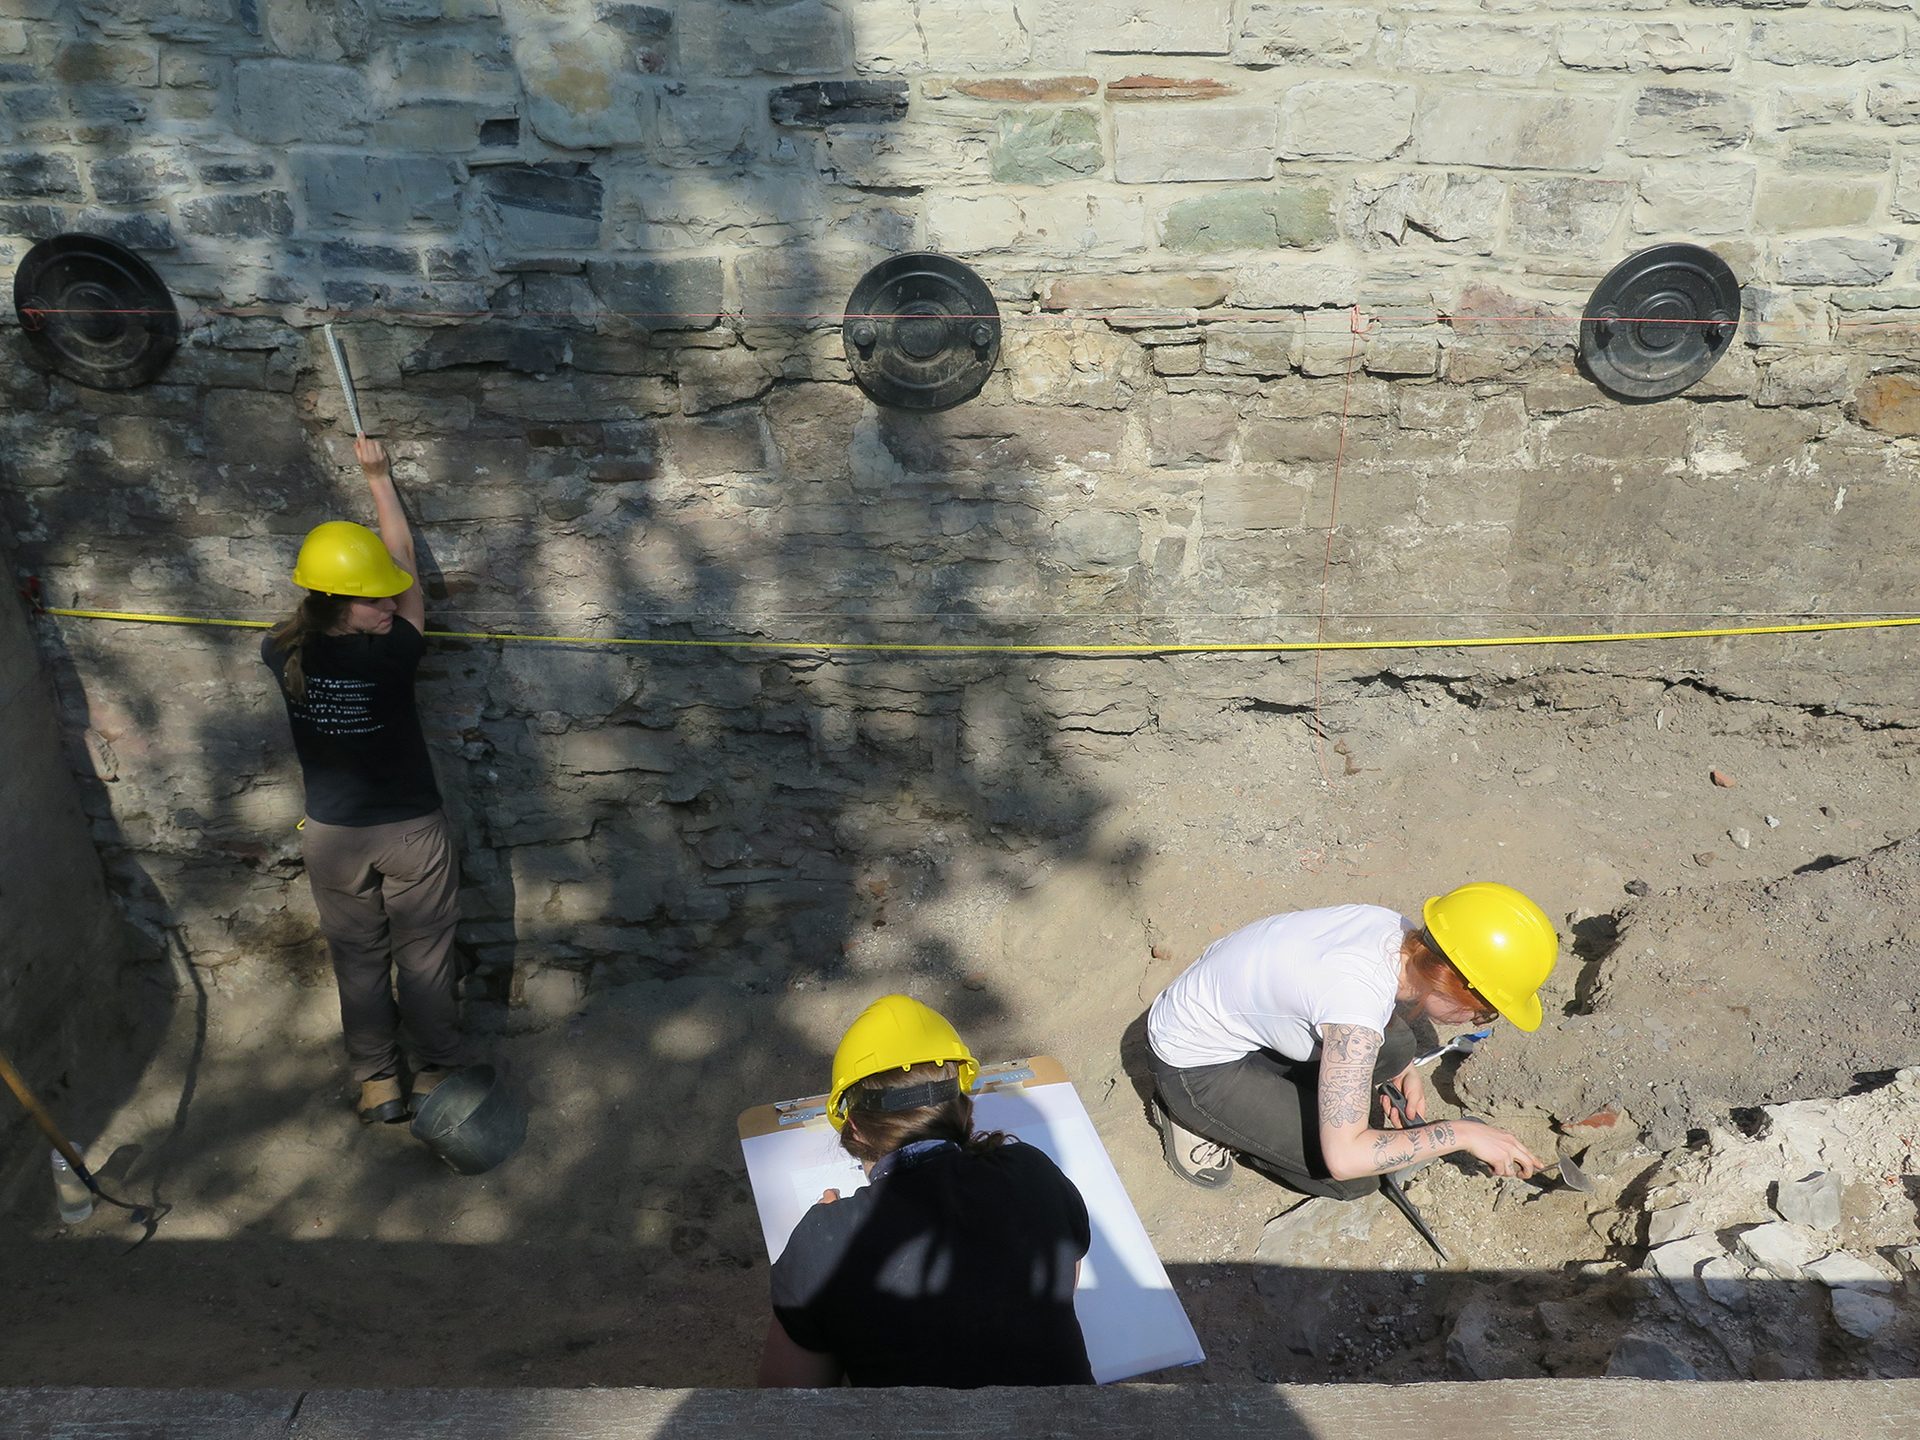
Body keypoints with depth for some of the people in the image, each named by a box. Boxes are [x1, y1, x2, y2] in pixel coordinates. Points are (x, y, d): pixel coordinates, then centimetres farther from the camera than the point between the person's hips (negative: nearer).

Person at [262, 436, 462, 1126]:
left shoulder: (282, 653, -15)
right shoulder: (392, 654, -23)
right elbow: (406, 558, -9)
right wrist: (377, 475, 2)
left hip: (331, 836, 3)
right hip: (411, 830, -3)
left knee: (358, 961, 17)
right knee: (424, 957, 13)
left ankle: (378, 1085, 27)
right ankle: (435, 1074, 26)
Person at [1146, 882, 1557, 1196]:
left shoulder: (1400, 934, -12)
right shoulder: (1360, 996, -36)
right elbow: (1344, 1157, -33)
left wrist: (1404, 1069, -1)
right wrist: (1462, 1134, -24)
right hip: (1194, 1067, -8)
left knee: (1395, 1046, -4)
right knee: (1354, 1178, -9)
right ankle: (1194, 1119, 4)